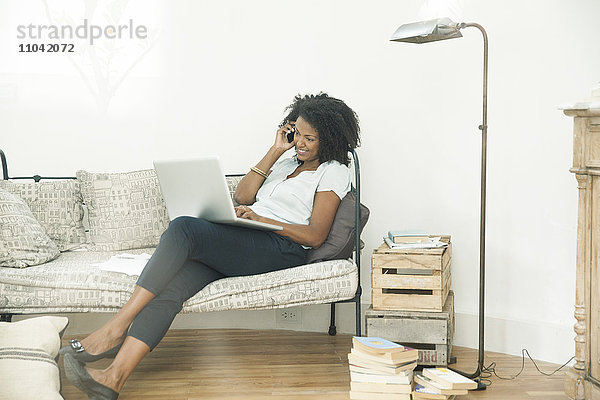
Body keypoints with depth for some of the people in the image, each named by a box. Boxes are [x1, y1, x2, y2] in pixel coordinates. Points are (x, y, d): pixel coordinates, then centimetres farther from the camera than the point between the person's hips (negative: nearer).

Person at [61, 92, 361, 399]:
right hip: (238, 247, 7)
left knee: (183, 228, -29)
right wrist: (275, 151, 17)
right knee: (170, 284, -24)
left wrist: (261, 219, -13)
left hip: (279, 247, -7)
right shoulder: (287, 164, 33)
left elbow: (316, 235, -3)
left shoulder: (334, 171, 10)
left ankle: (116, 328, -30)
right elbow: (241, 196, 19)